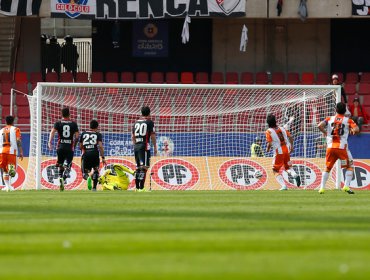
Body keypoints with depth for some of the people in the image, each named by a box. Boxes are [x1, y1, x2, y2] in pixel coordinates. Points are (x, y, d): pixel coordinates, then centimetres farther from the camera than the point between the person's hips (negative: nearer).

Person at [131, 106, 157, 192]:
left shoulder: (136, 122, 14)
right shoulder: (150, 122, -3)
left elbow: (133, 136, 17)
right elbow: (152, 136, -6)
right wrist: (155, 147, 0)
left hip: (136, 146, 6)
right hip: (144, 146, -6)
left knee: (138, 167, 13)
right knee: (144, 167, -9)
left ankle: (137, 188, 14)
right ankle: (141, 188, -17)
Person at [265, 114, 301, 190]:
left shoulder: (269, 131, -6)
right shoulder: (282, 129, 10)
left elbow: (269, 143, -13)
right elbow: (290, 137, 6)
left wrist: (268, 149, 6)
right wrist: (291, 146, 17)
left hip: (279, 152, -5)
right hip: (287, 150, 5)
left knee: (275, 170, 10)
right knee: (287, 167, 24)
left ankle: (283, 186, -4)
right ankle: (295, 175, -8)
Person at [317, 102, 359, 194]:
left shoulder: (329, 119, 8)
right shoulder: (348, 120, 3)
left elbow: (320, 125, -8)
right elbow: (356, 129, -11)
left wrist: (324, 132, 11)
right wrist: (352, 131, 11)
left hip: (330, 147, 3)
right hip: (342, 147, -3)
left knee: (327, 168, 16)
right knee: (350, 166, 11)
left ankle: (322, 187, 7)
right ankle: (346, 186, -4)